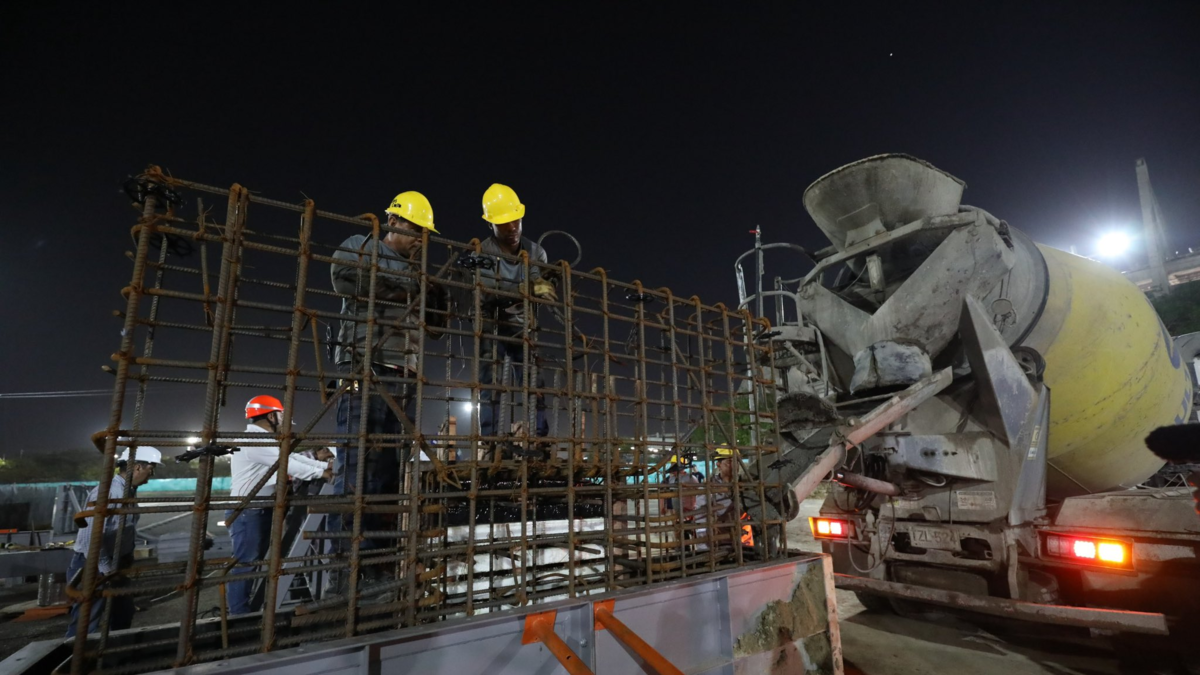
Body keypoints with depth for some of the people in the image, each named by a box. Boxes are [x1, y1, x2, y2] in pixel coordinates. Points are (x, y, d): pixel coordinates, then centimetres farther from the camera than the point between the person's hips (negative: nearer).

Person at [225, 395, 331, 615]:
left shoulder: (265, 441, 14)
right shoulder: (254, 441, -19)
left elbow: (292, 456, 11)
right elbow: (287, 463, -21)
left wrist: (326, 465, 4)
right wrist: (320, 473, -12)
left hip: (259, 510, 10)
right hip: (246, 511, -10)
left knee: (253, 561, 16)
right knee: (245, 563, -3)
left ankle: (245, 608, 26)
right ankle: (239, 613, 5)